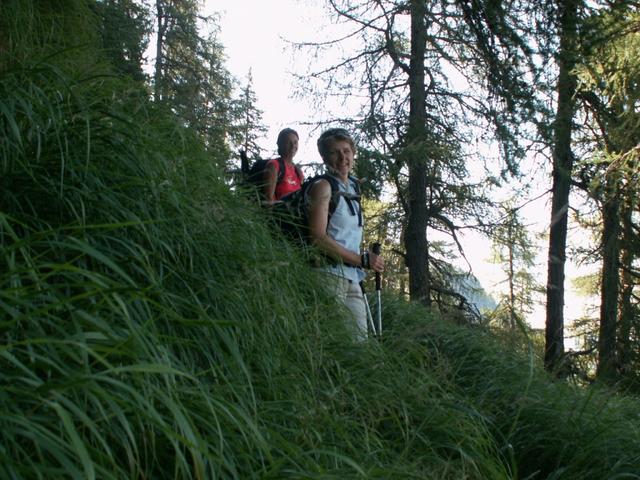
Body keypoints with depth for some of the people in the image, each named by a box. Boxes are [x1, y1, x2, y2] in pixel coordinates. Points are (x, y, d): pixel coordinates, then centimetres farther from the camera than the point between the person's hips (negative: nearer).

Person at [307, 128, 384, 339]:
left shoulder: (352, 188, 19)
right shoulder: (323, 187, -4)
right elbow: (318, 238, -16)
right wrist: (362, 260, -14)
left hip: (352, 280, 8)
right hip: (330, 275, -8)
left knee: (359, 340, 4)